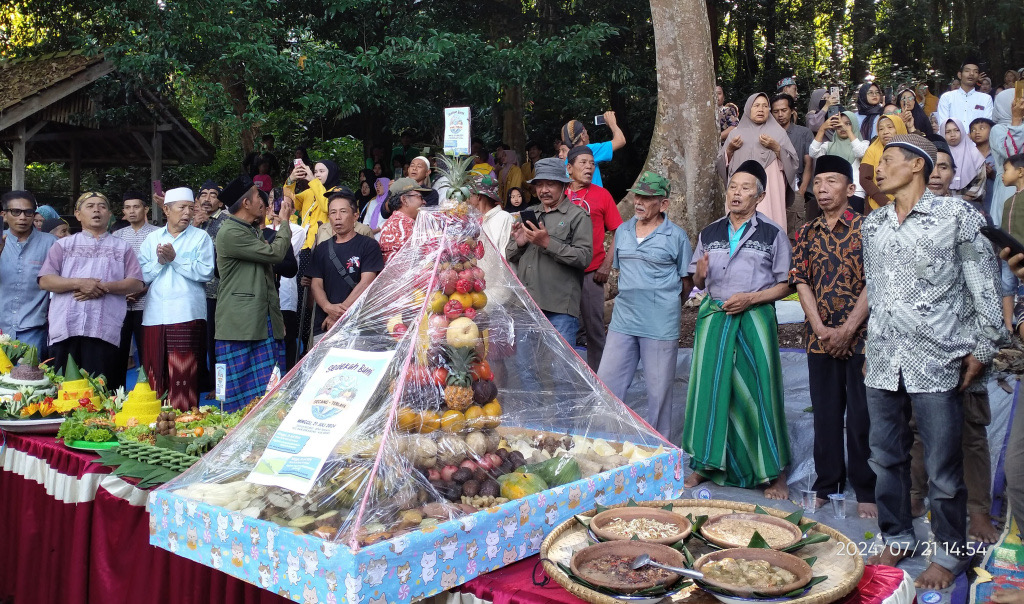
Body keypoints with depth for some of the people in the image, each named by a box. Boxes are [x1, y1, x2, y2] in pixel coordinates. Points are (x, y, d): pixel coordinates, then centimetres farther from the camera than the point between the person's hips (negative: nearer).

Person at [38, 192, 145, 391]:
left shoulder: (122, 247, 16)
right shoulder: (63, 245, 17)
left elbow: (137, 284, 6)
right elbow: (45, 281, 6)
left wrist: (104, 287, -9)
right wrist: (79, 283, -10)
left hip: (105, 331, -1)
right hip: (66, 329, 1)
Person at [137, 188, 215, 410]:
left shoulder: (200, 237, 8)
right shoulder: (152, 238, 17)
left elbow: (206, 272, -6)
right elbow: (141, 275, 9)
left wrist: (175, 259, -8)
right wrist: (159, 262, -6)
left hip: (186, 316, -3)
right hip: (154, 316, 3)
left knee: (183, 376, -6)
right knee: (154, 374, 3)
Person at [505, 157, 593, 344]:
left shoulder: (578, 216, 1)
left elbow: (585, 257, -11)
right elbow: (509, 255, 20)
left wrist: (548, 244, -15)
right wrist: (518, 243, -3)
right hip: (525, 304, 5)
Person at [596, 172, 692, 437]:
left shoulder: (676, 236, -3)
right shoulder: (623, 231, 11)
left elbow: (687, 281, 3)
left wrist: (667, 305, 9)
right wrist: (632, 299, 13)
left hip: (660, 324, -5)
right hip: (623, 319, 5)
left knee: (659, 390, 5)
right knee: (606, 381, 6)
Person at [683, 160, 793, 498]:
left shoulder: (773, 235, 2)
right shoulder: (709, 234, 12)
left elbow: (784, 285, 0)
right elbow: (698, 282, 17)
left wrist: (751, 299, -14)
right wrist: (700, 273, -5)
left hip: (754, 318, -3)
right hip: (714, 317, 3)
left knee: (758, 391, -2)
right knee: (709, 388, 4)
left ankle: (775, 473, 9)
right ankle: (705, 465, 16)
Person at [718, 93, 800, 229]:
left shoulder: (778, 132, 12)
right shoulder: (736, 132, 15)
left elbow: (792, 162, 6)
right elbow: (721, 163, 15)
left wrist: (776, 147, -7)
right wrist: (730, 149, -2)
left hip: (769, 188, -1)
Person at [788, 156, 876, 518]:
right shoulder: (807, 233, 10)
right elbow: (801, 282, 4)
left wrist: (847, 329, -14)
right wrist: (821, 329, -8)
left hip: (859, 337, -4)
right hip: (819, 337, 4)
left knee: (861, 416, 1)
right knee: (825, 414, 11)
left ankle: (866, 492, 11)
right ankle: (826, 485, 21)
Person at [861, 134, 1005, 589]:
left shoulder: (955, 216, -4)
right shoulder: (873, 224, 11)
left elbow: (985, 288, -2)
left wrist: (980, 351, -4)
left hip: (936, 363, -5)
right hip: (883, 363, 5)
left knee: (943, 467, 2)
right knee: (886, 459, 12)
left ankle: (950, 553, 19)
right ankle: (897, 539, 29)